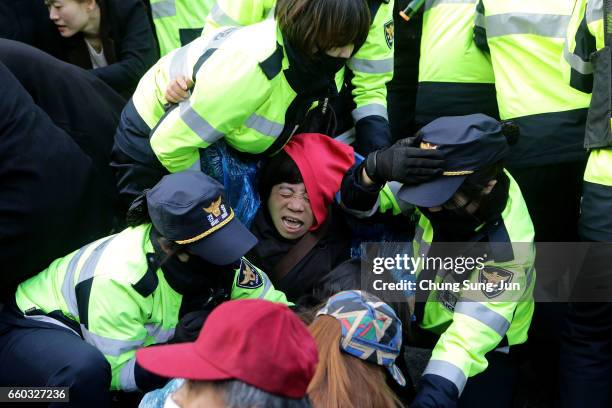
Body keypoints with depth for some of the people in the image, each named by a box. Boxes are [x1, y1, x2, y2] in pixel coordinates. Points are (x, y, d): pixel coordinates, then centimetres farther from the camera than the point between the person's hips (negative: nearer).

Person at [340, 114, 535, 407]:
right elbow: (357, 201, -12)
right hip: (426, 317, 5)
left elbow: (470, 334, -32)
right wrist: (375, 170, -35)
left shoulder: (508, 244, -29)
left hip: (487, 344, -5)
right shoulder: (447, 182, -17)